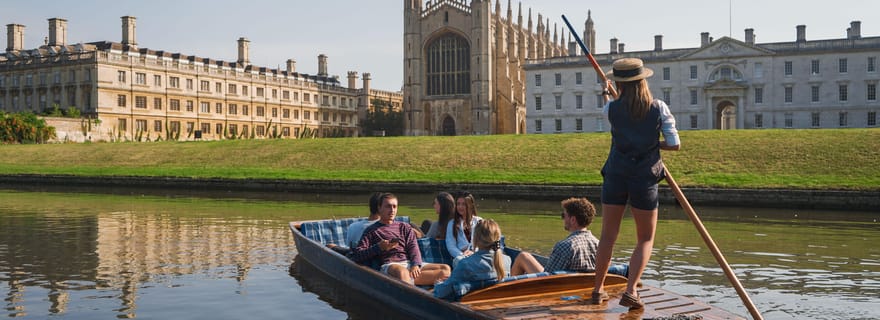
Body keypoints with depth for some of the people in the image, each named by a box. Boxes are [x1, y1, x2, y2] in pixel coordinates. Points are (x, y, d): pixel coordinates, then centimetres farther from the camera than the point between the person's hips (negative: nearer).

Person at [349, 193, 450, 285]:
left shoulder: (405, 227, 26)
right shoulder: (372, 231, 15)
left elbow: (413, 248, 10)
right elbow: (357, 254, 3)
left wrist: (415, 265, -11)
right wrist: (379, 247, -9)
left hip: (410, 263, 5)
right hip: (389, 265, -4)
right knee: (402, 272, -40)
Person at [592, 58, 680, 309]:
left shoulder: (612, 109, -2)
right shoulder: (659, 108, -5)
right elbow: (674, 145, -5)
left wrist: (605, 93, 44)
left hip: (615, 175, 1)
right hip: (645, 178, -1)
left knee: (608, 236, 11)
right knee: (645, 240, 11)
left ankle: (598, 290, 19)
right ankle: (630, 290, -3)